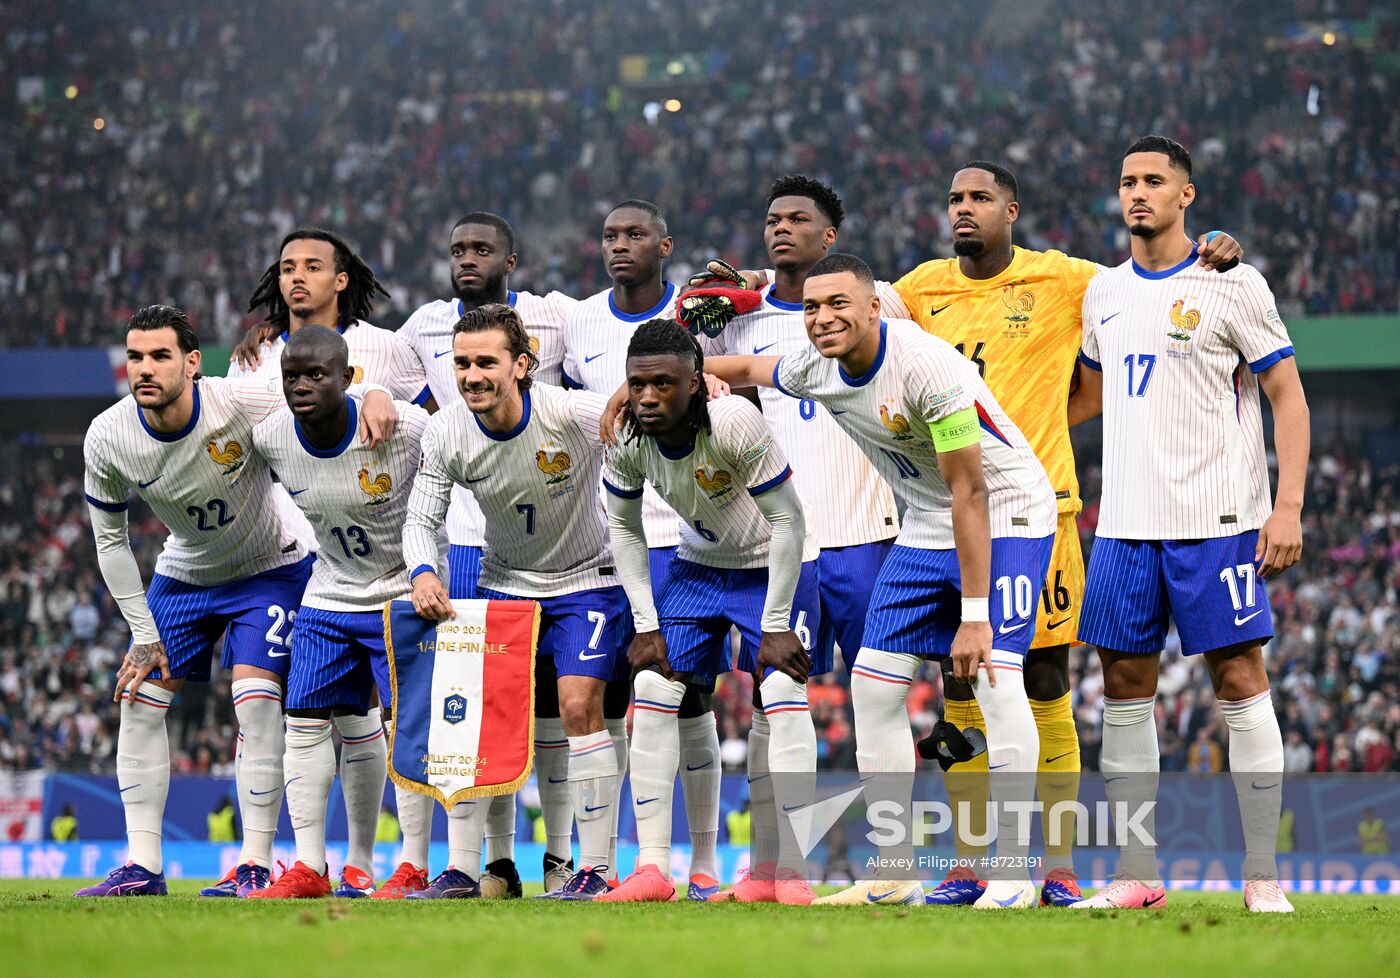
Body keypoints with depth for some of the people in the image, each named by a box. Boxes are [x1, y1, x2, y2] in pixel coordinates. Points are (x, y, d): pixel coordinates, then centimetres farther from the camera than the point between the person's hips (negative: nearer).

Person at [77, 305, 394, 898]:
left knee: (256, 705, -17)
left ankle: (256, 866, -10)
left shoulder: (239, 406, -31)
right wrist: (144, 634, -7)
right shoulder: (107, 439, -20)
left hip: (270, 570, -4)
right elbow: (110, 540, -6)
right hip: (183, 575, 4)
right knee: (138, 702, -3)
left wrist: (373, 396, -44)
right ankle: (142, 867, 4)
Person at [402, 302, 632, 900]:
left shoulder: (574, 415, -26)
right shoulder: (447, 435, -15)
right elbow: (421, 519, -7)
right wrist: (423, 572, -26)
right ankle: (461, 872, 0)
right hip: (504, 583, 3)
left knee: (579, 705, -16)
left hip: (586, 581, -3)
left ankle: (595, 869, -8)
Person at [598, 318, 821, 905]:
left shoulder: (734, 423, -34)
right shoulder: (627, 439, -20)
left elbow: (787, 520, -24)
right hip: (699, 565, 4)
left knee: (784, 692, -18)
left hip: (776, 564, -4)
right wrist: (646, 625, -6)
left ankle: (789, 870, -13)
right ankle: (652, 868, -4)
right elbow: (625, 528, -1)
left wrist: (775, 626, -21)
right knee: (652, 685, -8)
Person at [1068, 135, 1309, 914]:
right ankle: (1137, 875, 10)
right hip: (1127, 524, 6)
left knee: (1241, 682, -5)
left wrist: (1289, 505, -12)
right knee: (1126, 687, 4)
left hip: (1216, 521, -5)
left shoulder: (1232, 286, -3)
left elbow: (1287, 394, -3)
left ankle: (1263, 877, -2)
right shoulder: (1104, 293, 13)